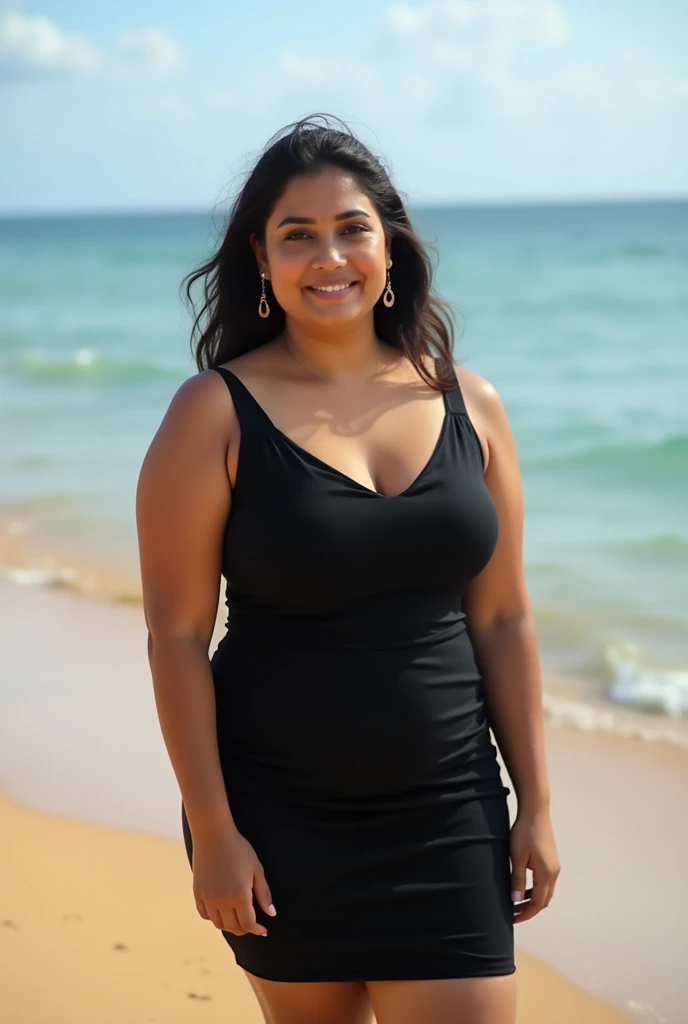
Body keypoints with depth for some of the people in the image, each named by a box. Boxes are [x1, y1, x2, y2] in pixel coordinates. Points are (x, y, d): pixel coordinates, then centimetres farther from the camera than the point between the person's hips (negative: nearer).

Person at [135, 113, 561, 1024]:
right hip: (281, 819, -2)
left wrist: (535, 806, 6)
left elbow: (503, 620, 6)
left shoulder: (470, 406, 2)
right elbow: (177, 636, -8)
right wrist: (213, 831, -11)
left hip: (448, 814, 2)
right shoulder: (216, 413, -8)